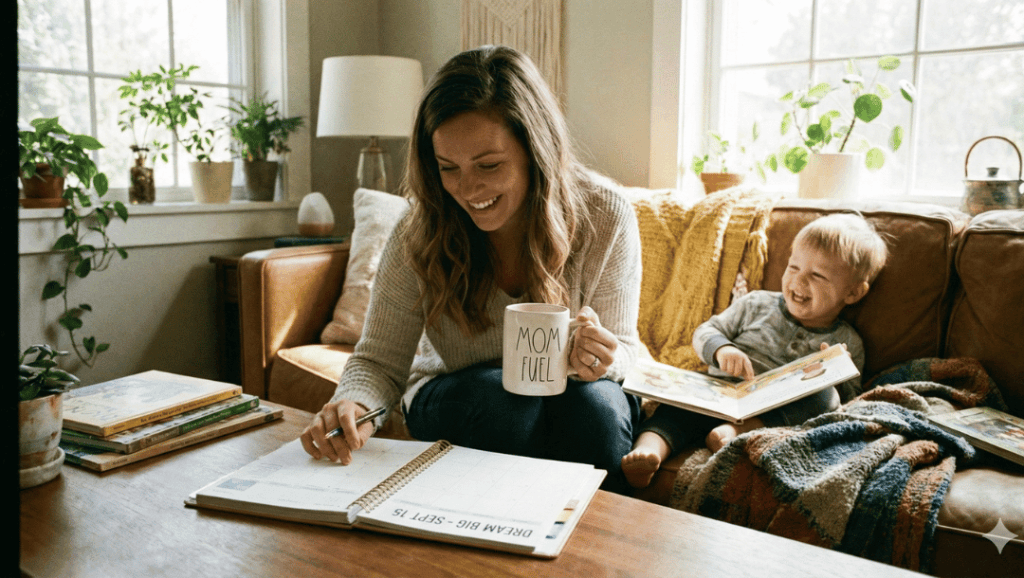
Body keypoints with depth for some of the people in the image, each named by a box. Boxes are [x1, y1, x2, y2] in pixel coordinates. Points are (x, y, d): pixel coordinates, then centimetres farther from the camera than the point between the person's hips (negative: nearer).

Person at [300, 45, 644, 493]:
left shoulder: (605, 219, -19)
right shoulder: (418, 236, -20)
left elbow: (623, 346, -7)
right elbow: (379, 360, -13)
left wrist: (601, 357, -32)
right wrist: (352, 406, -36)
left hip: (569, 401, 1)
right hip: (454, 400, 0)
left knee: (594, 399, -32)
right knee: (503, 398, -32)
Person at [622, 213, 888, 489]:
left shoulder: (847, 344, 12)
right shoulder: (758, 305, 14)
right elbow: (705, 332, 13)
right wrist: (721, 350, -10)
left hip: (782, 413, -1)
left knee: (825, 396, -31)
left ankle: (739, 431, -42)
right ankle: (647, 449, -51)